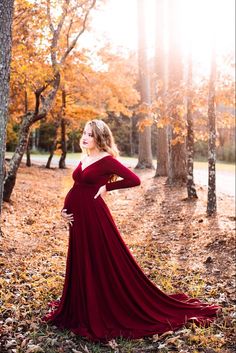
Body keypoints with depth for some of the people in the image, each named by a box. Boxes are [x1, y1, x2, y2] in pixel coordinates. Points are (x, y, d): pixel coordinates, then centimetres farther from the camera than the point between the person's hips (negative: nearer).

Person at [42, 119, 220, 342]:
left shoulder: (107, 160, -9)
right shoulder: (84, 160, 14)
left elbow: (134, 180, -15)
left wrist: (107, 187, -10)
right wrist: (65, 209, 3)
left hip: (94, 219, -8)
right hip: (78, 219, 8)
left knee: (104, 266, 1)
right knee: (80, 266, 16)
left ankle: (109, 315, 15)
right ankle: (85, 312, 32)